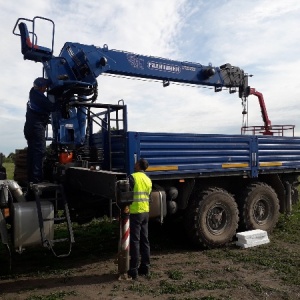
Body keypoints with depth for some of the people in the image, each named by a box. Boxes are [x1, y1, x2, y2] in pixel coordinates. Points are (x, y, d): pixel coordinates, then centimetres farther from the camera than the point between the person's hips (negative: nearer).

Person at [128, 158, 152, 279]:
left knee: (135, 241, -2)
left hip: (135, 212, -7)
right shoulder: (148, 180, 12)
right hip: (145, 212, 7)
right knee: (144, 240, 12)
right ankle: (145, 267, 20)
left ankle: (133, 270, 3)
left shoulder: (133, 177, -11)